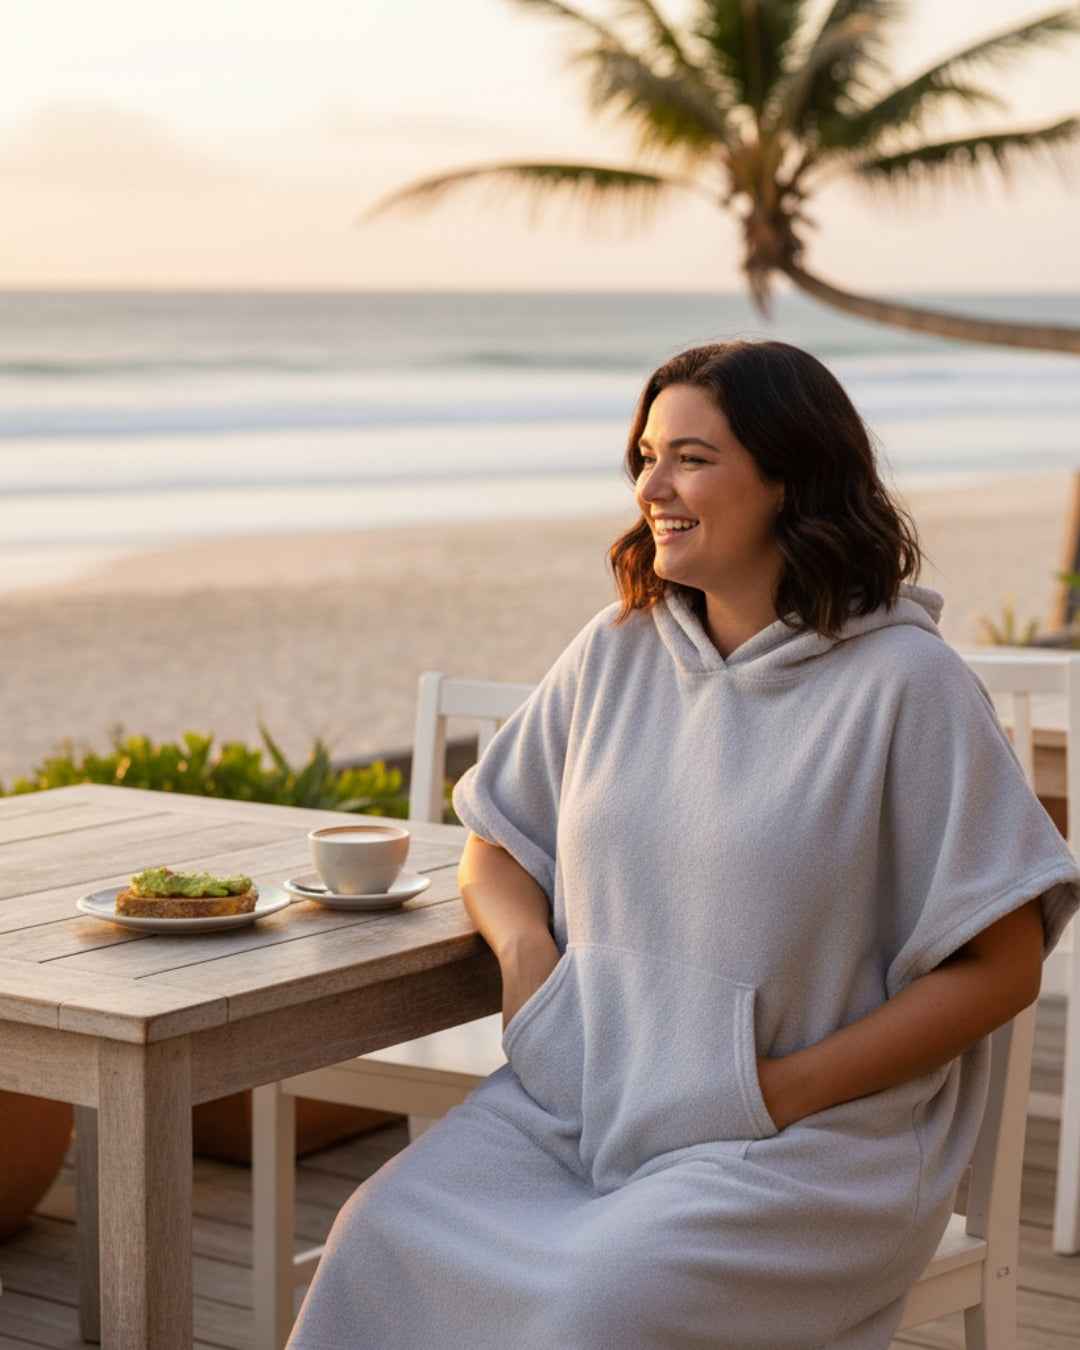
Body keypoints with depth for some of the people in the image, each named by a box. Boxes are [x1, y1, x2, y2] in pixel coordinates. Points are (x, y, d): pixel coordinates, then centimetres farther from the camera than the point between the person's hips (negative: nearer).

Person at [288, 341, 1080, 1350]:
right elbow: (494, 848, 22)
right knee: (380, 1245, -22)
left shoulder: (904, 683, -7)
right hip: (571, 1105, 5)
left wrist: (790, 1088, -11)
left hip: (799, 1151, -4)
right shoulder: (615, 652, 10)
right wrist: (523, 940, -2)